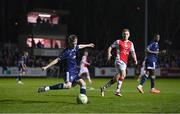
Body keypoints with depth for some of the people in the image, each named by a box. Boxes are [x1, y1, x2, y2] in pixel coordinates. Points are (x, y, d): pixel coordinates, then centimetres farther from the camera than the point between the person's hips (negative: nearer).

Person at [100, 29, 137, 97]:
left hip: (125, 62, 6)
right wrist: (109, 53, -10)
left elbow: (133, 52, 14)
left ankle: (104, 88, 19)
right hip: (119, 60, -6)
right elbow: (110, 47, 8)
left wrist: (135, 59, -2)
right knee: (123, 75, -23)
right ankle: (118, 91, -19)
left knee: (116, 78, 7)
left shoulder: (130, 43, 15)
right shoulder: (118, 41, 3)